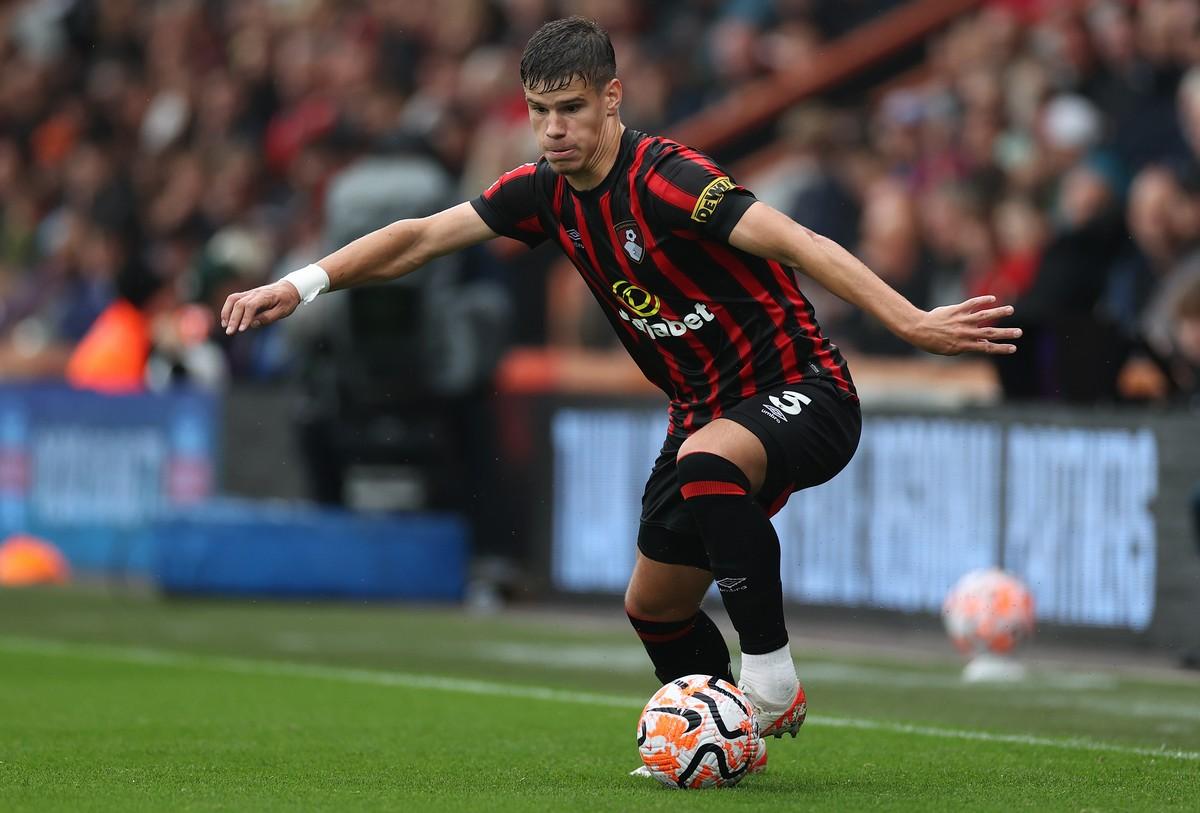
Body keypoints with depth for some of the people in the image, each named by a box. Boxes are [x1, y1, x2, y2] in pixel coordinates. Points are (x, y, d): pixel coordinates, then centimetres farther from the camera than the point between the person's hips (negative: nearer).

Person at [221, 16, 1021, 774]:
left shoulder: (666, 180, -25)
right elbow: (422, 237, 7)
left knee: (708, 460, -39)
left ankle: (773, 680, -26)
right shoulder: (548, 190, -1)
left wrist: (912, 323, -45)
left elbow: (799, 243, -35)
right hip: (706, 410, 9)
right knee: (654, 607, 11)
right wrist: (302, 284, -2)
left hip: (801, 392, -9)